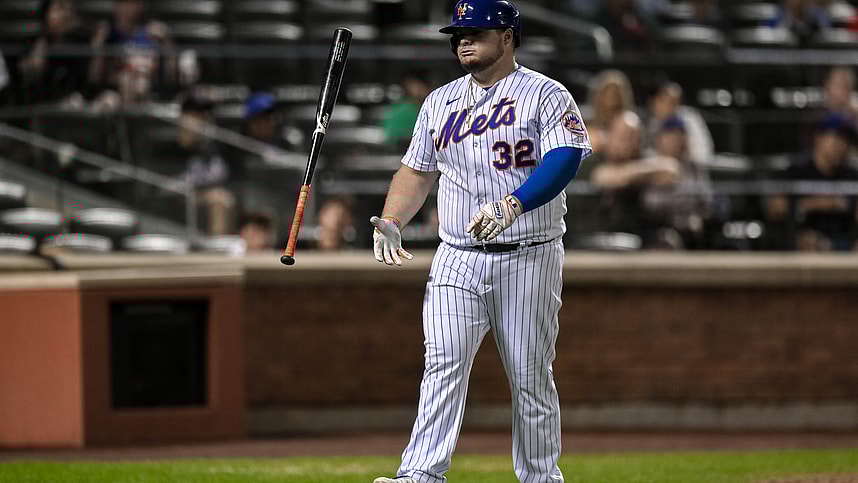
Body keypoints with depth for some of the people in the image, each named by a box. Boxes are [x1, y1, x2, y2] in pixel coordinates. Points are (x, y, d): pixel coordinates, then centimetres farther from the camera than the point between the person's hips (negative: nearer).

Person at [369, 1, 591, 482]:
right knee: (443, 362, -13)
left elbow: (565, 160, -17)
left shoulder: (546, 95, -3)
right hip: (457, 259, 3)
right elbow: (417, 172, 21)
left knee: (531, 376, 0)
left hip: (528, 259, -3)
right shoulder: (440, 101, 15)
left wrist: (513, 206, -32)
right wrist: (390, 221, 3)